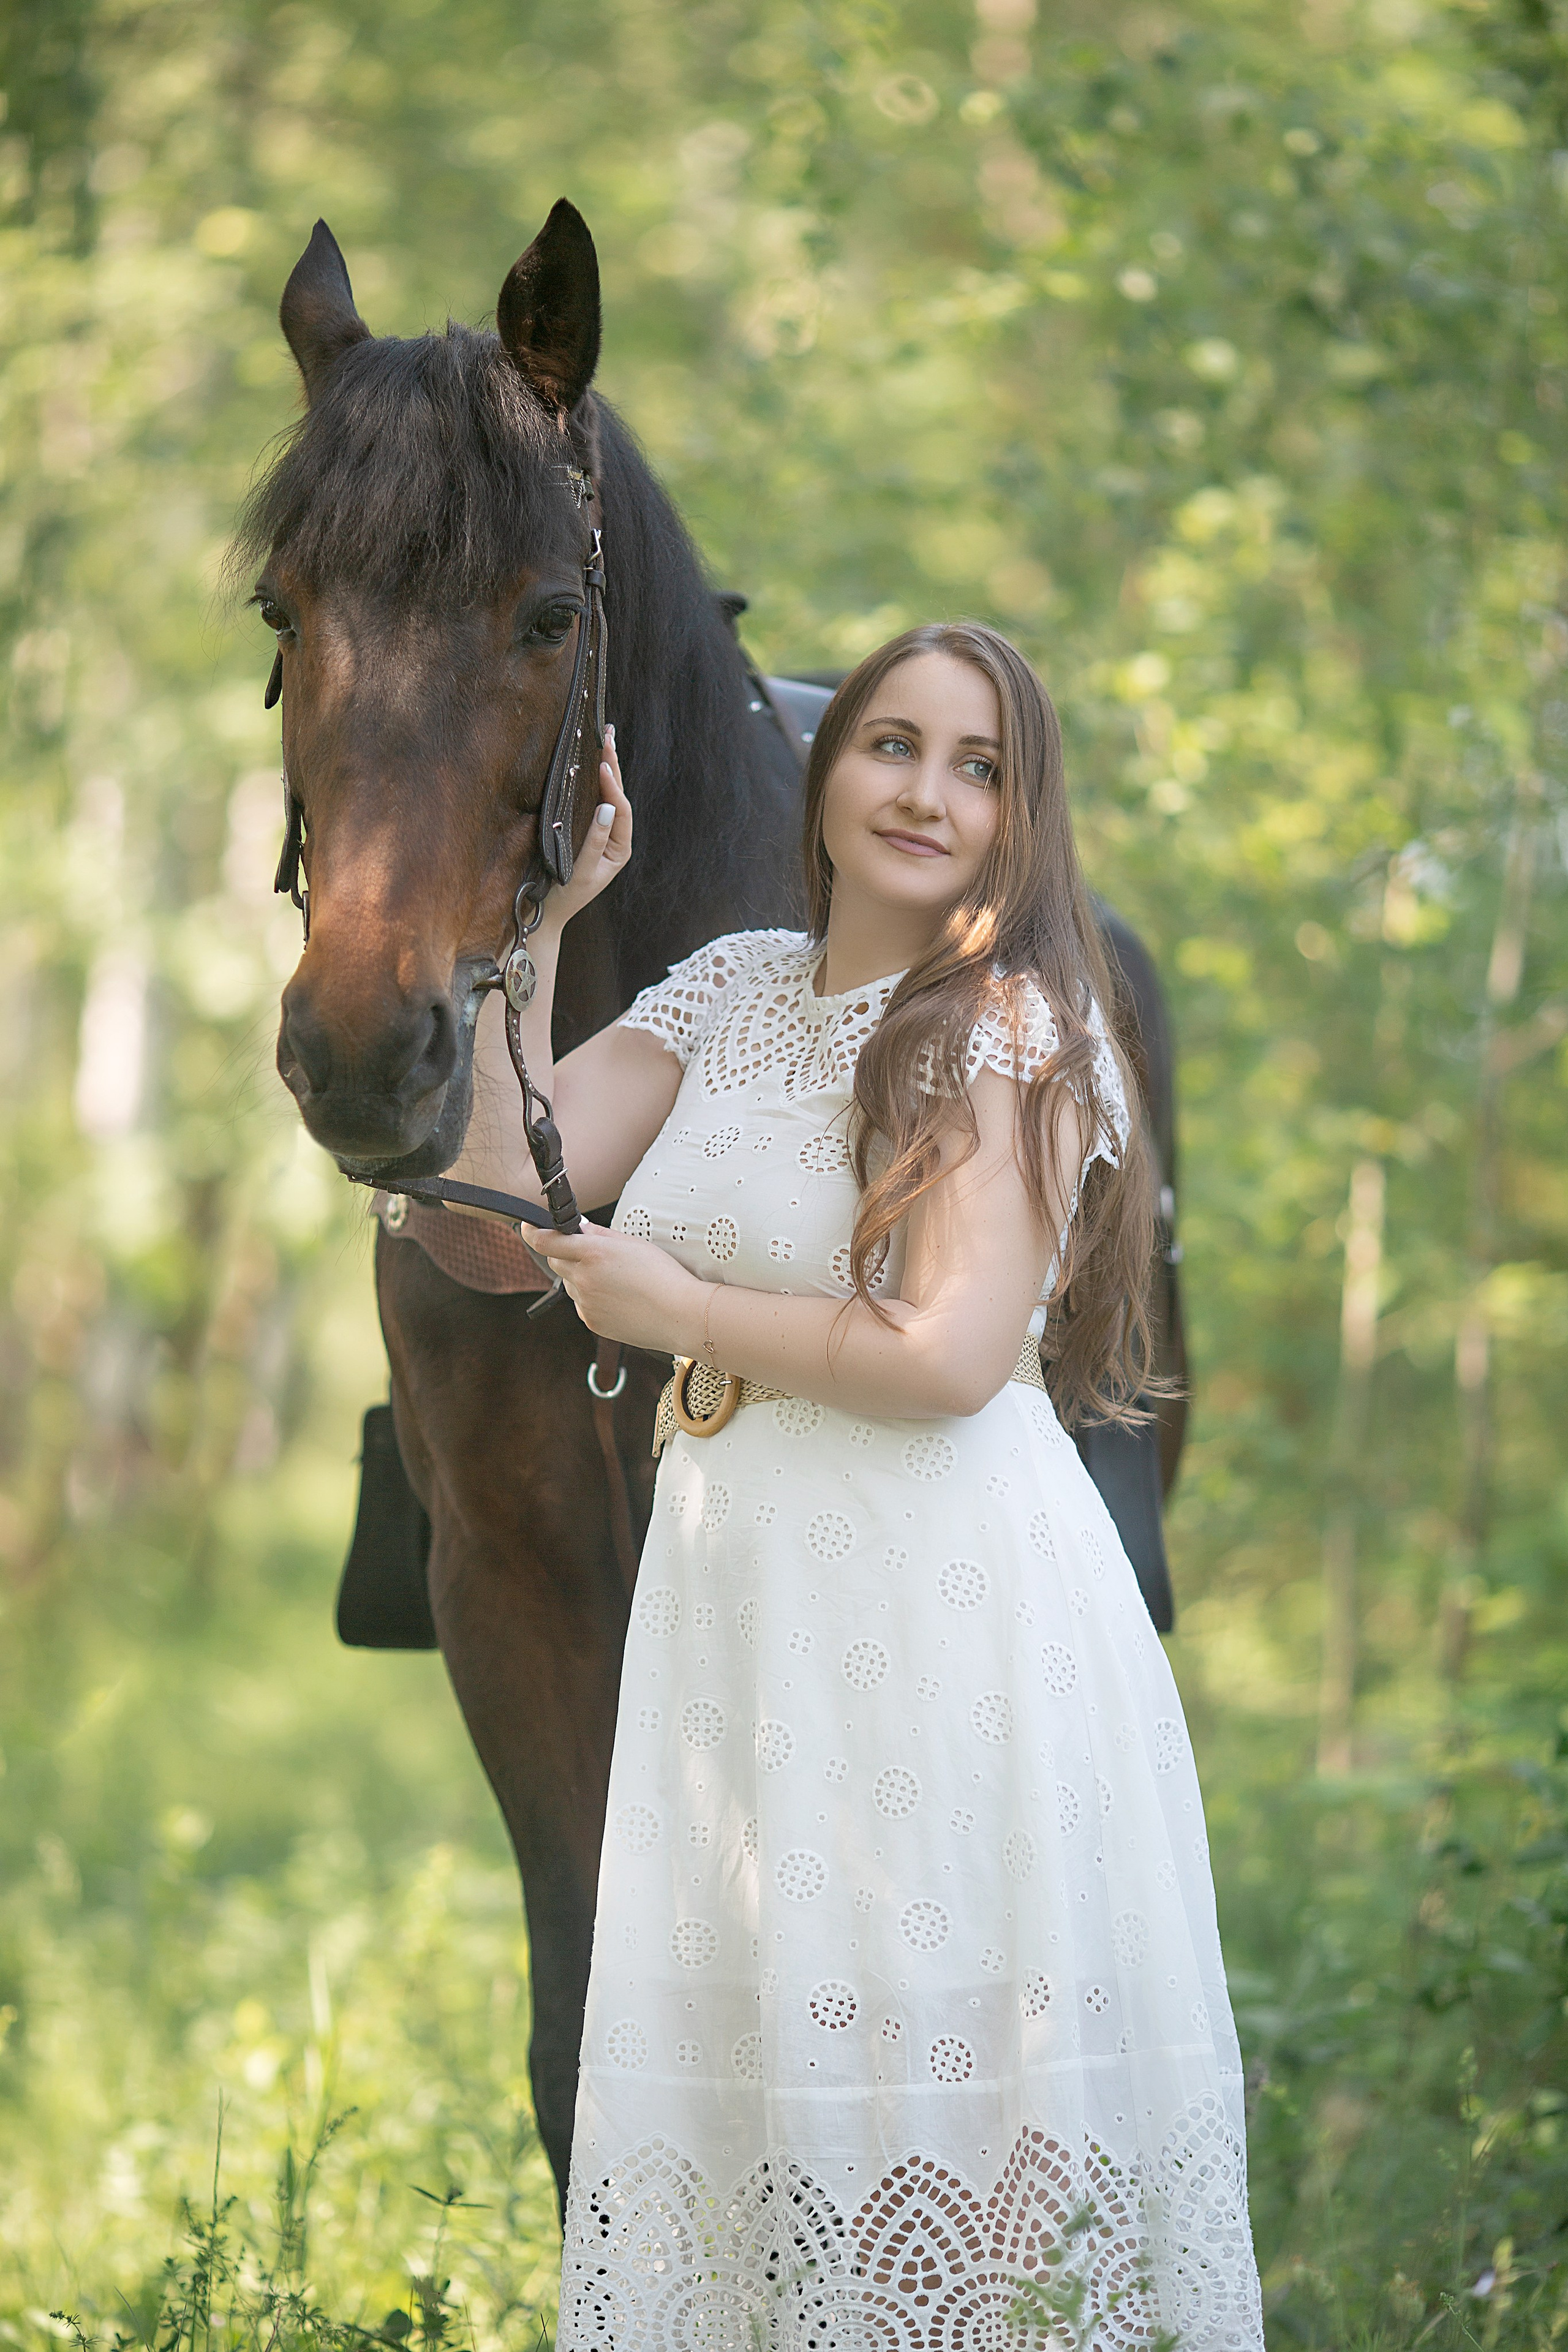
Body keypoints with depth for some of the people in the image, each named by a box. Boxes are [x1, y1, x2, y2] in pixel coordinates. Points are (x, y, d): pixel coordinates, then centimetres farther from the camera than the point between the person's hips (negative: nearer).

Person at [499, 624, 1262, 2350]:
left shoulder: (1017, 1022, -6)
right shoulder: (734, 986, 14)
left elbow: (947, 1355, -15)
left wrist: (676, 1312, -4)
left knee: (943, 2062, -5)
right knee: (754, 2058, 6)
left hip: (949, 1607, -6)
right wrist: (532, 918, 4)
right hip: (739, 1603, 6)